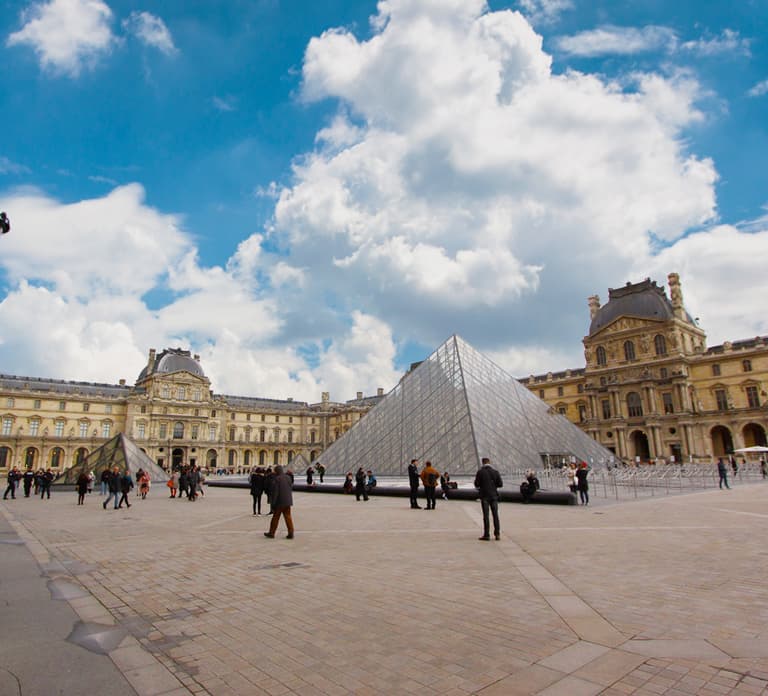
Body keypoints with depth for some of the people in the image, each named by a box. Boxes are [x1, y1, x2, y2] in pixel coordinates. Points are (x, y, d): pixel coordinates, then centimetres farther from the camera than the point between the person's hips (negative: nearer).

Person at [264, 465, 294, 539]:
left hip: (279, 502, -5)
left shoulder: (276, 479, -14)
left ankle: (271, 533, 19)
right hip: (288, 502, 5)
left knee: (275, 517, 8)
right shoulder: (288, 477, 5)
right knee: (288, 517, 8)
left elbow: (275, 493, -16)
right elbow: (291, 488, 12)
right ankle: (291, 533, 4)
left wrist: (273, 504, -11)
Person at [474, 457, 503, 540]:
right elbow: (500, 484, 0)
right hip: (494, 496, 2)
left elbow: (476, 484, -6)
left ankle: (486, 535, 3)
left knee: (486, 515, 2)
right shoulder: (495, 472, -1)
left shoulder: (480, 472, -7)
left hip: (484, 496, -2)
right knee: (495, 515, 10)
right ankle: (497, 534, 11)